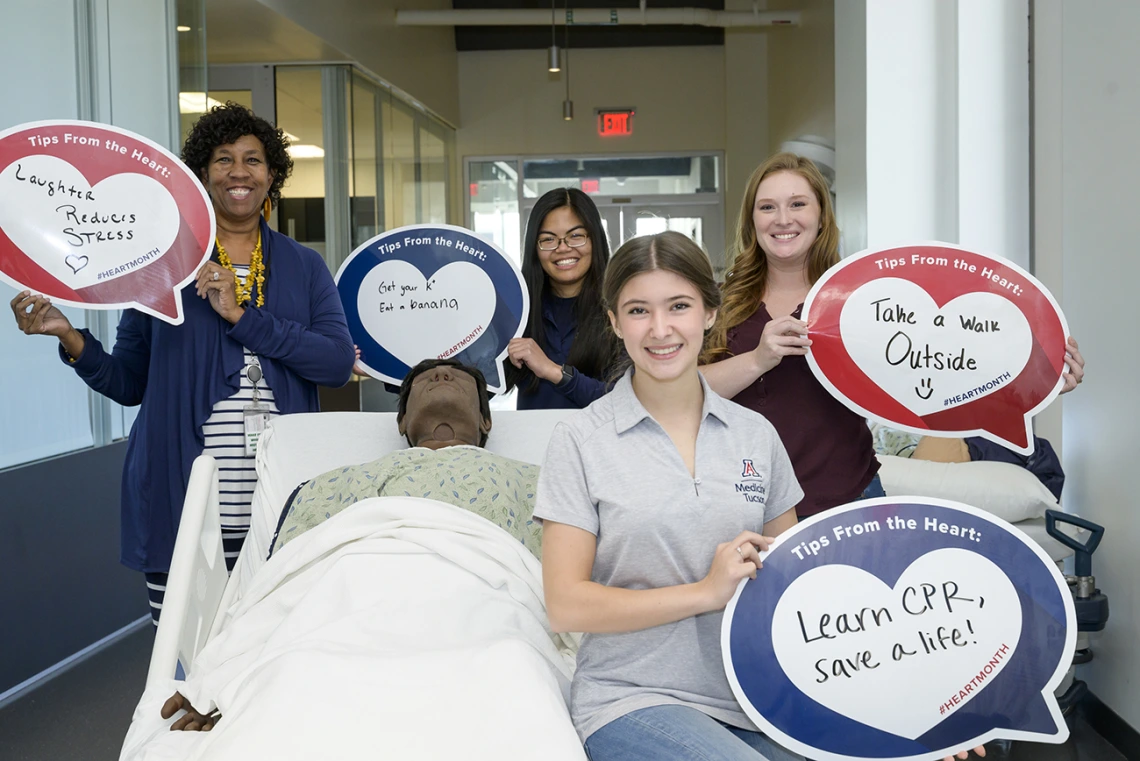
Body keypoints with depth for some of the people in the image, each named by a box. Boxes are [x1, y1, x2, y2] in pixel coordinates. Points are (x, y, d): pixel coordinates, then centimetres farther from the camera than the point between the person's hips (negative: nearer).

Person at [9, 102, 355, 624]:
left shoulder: (304, 267, 11)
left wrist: (241, 314, -10)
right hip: (180, 506, 0)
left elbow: (339, 363, -4)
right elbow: (129, 383, 11)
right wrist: (69, 338, -7)